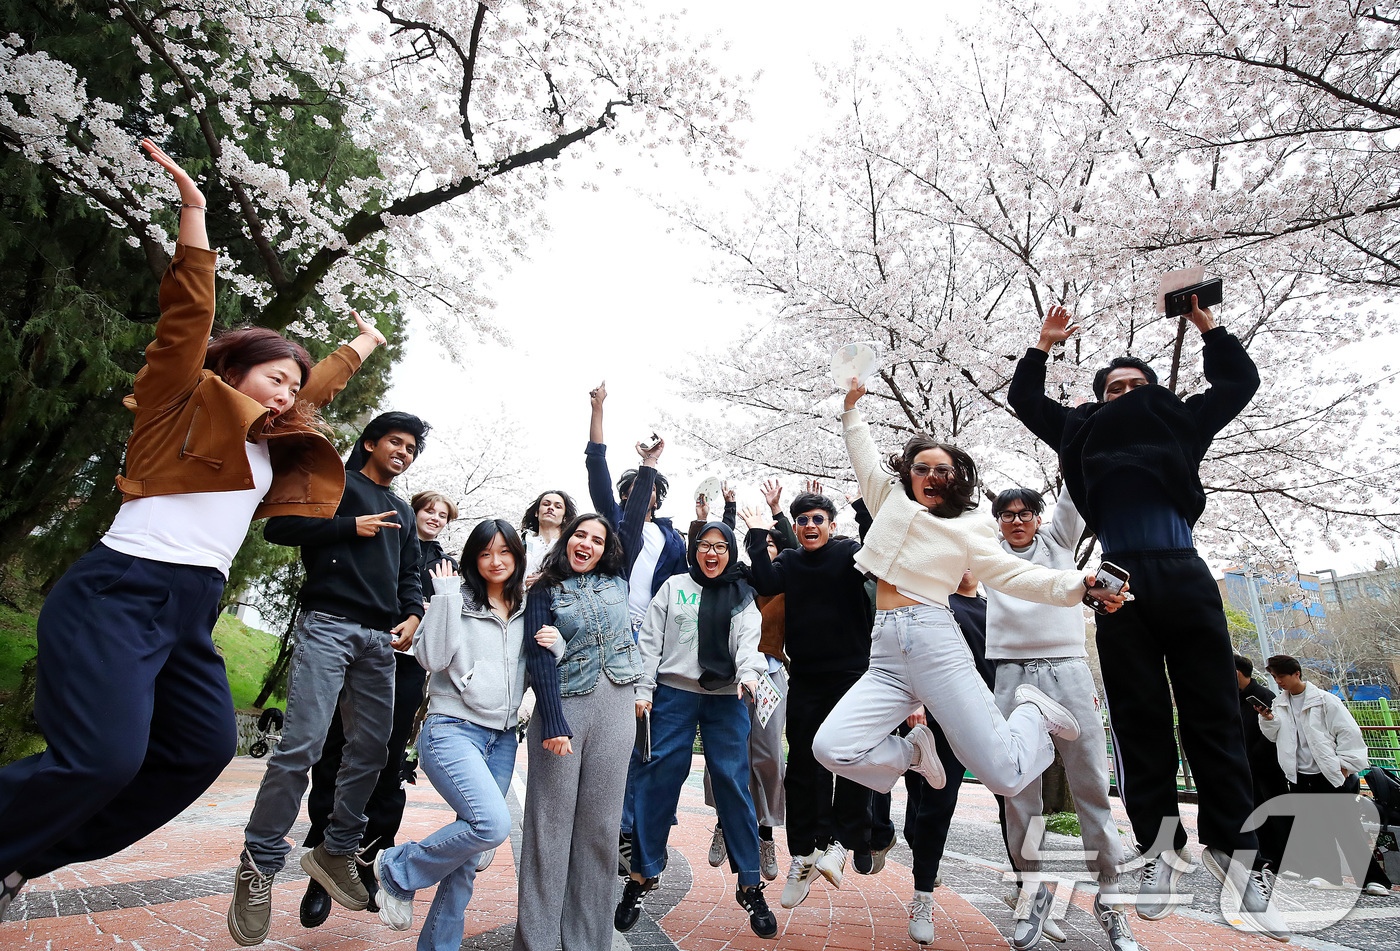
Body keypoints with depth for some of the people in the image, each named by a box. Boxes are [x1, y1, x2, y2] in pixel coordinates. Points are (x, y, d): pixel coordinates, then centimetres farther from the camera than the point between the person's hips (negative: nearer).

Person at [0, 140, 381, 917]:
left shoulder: (269, 446, 20)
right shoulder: (182, 403, 3)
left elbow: (317, 386, 34)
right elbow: (188, 321, -10)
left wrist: (359, 347, 45)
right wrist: (194, 215, -16)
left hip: (192, 611, 8)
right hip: (121, 592, -8)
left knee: (203, 749, 2)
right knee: (102, 758, -20)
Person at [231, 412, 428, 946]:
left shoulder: (402, 512, 25)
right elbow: (278, 526, -2)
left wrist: (413, 615, 3)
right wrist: (350, 527, -8)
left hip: (379, 640, 6)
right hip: (328, 625, -6)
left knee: (372, 750, 6)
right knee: (302, 744, -12)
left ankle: (336, 851, 21)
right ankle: (260, 863, 3)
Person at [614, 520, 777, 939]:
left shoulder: (743, 597, 12)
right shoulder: (674, 587, 9)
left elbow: (749, 641, -1)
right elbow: (650, 640, 7)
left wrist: (748, 674, -21)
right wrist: (643, 690, -1)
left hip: (727, 700, 0)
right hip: (674, 694, 0)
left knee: (733, 783, 0)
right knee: (659, 779, 0)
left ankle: (750, 885, 12)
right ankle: (642, 876, 15)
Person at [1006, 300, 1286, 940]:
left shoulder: (1180, 420, 24)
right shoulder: (1086, 430, 22)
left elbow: (1239, 381, 32)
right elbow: (1024, 398, 28)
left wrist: (1205, 324, 30)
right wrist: (1045, 343, 29)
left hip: (1185, 576, 1)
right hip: (1121, 582, 0)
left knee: (1213, 715, 0)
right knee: (1139, 720, 0)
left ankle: (1233, 847, 9)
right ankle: (1160, 847, 9)